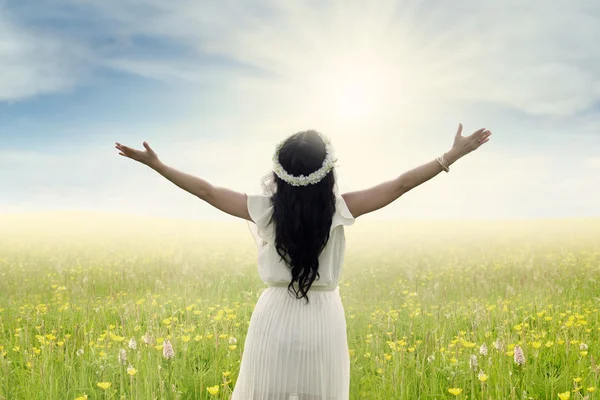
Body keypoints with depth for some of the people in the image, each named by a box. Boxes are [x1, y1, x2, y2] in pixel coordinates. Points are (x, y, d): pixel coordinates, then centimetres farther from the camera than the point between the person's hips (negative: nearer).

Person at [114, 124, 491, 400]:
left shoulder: (266, 209, -8)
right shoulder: (339, 209, -10)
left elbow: (206, 190, 0)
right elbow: (400, 185, -5)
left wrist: (156, 164, 10)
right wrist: (453, 155, 2)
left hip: (275, 321, 0)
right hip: (324, 323, 0)